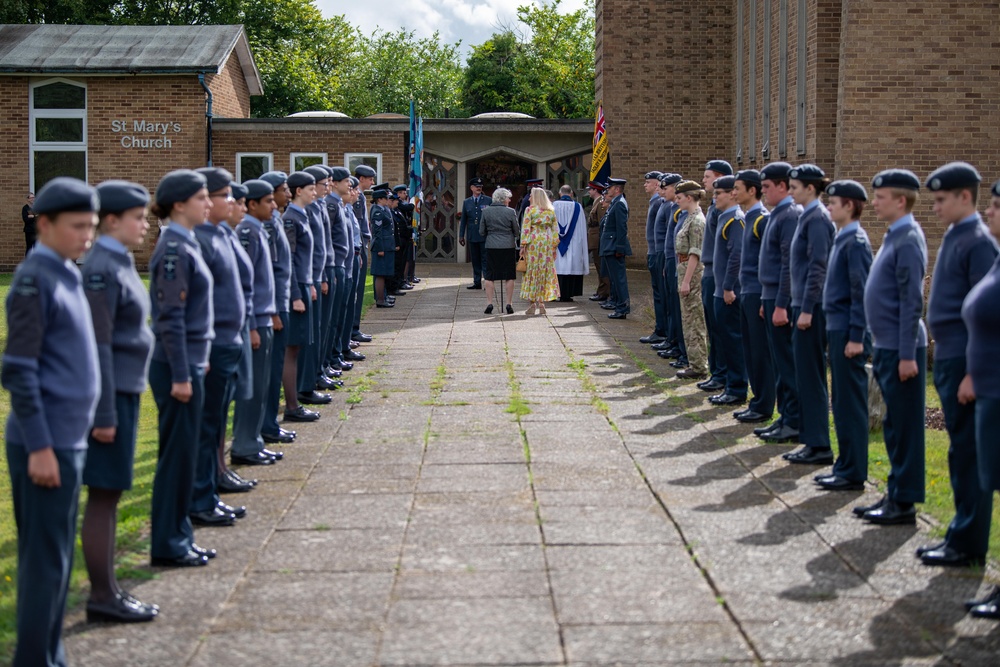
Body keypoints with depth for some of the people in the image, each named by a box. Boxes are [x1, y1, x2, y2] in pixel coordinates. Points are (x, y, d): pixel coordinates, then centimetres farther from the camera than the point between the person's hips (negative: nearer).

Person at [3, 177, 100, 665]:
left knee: (57, 558, 14)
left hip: (70, 437, 9)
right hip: (47, 442, -9)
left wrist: (68, 438, 17)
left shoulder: (68, 276, 12)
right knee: (44, 562, -3)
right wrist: (39, 447, -18)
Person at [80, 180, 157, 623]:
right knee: (103, 495, -2)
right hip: (110, 392, -10)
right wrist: (104, 413, -20)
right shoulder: (101, 269, -17)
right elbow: (98, 344, -19)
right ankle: (102, 597, 5)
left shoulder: (119, 262, 12)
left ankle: (108, 589, 21)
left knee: (110, 494, 14)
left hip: (125, 388, 10)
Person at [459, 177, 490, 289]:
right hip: (472, 237, 3)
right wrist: (461, 235, 8)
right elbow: (463, 220, 12)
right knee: (475, 261, 8)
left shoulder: (488, 201, 1)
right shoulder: (466, 202, 10)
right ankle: (477, 283, 13)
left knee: (485, 260, -3)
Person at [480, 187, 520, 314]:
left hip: (491, 247, 1)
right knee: (509, 276, 6)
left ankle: (489, 303, 2)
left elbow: (481, 232, 5)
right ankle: (509, 304, 6)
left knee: (489, 276, 7)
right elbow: (517, 232, 1)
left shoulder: (486, 211, 0)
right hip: (508, 246, -1)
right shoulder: (510, 212, -6)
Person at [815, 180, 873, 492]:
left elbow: (862, 293, -18)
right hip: (837, 329, 10)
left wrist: (856, 337, -19)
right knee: (841, 402, 13)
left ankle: (853, 473, 1)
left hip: (848, 333, -10)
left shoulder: (856, 242, -14)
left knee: (851, 403, -4)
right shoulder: (842, 239, 14)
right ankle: (845, 465, 21)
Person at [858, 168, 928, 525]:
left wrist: (907, 355, -20)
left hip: (901, 349, -9)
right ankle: (895, 494, 22)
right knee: (893, 427, 14)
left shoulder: (908, 241, -15)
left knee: (905, 427, -3)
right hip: (887, 348, 9)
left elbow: (911, 302, -18)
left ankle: (905, 503, 3)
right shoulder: (894, 237, 14)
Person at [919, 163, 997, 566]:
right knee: (961, 451, 13)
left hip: (965, 362, -9)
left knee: (968, 452, -4)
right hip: (947, 359, 9)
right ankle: (961, 534, 20)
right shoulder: (953, 237, 14)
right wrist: (945, 363, 18)